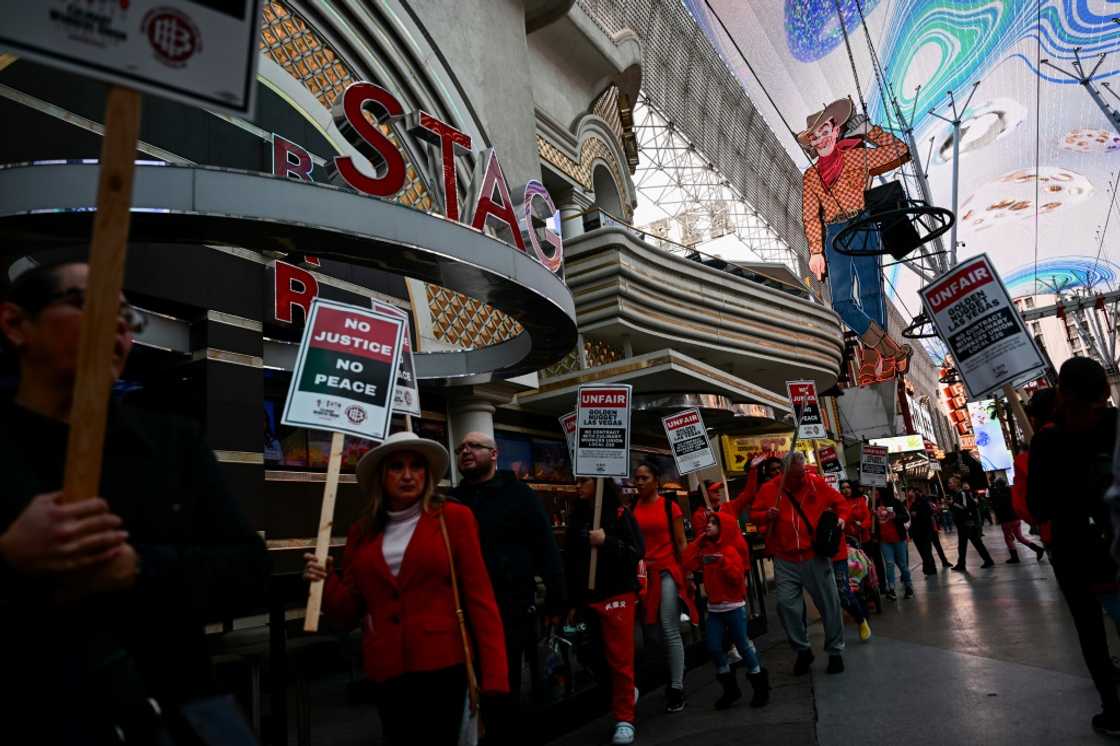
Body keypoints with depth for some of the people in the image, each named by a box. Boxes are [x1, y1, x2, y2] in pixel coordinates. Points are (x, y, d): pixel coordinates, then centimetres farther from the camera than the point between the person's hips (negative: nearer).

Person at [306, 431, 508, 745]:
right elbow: (348, 614, 9)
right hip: (385, 669, 3)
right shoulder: (362, 531, 7)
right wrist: (326, 582, -10)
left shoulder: (454, 518, -4)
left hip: (442, 663, -3)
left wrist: (494, 676, -12)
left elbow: (479, 597, -7)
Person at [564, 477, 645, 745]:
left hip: (618, 595, -5)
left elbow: (638, 552, -11)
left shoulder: (620, 514, -6)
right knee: (601, 656, 9)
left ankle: (624, 718, 10)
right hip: (589, 598, 5)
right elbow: (571, 563, 11)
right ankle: (625, 693, 34)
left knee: (620, 658, -2)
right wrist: (572, 602, 11)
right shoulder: (576, 517, 7)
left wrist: (606, 541, -22)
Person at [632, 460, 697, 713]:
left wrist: (688, 574, -4)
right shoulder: (631, 508, 4)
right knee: (646, 630, 11)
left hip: (667, 572, -3)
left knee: (670, 630, -3)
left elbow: (680, 543, 0)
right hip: (641, 573, 4)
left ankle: (676, 689, 7)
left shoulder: (670, 507, -3)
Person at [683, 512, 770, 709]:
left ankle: (761, 686, 20)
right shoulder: (706, 549, 8)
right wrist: (697, 540, -3)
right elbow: (689, 564, -3)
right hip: (714, 607, 6)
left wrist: (723, 561, -34)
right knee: (713, 647, 1)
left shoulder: (731, 550, -10)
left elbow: (738, 576, -19)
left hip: (734, 606, -6)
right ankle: (731, 688, 16)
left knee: (742, 645, 2)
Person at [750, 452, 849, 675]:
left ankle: (835, 651, 27)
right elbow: (754, 514, 5)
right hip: (785, 560, 1)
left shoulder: (816, 483, -2)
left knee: (829, 603, 8)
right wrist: (766, 516, -15)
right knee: (786, 604, 0)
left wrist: (841, 518, -7)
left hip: (816, 557, 0)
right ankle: (802, 650, 22)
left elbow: (839, 501, 11)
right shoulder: (769, 489, -2)